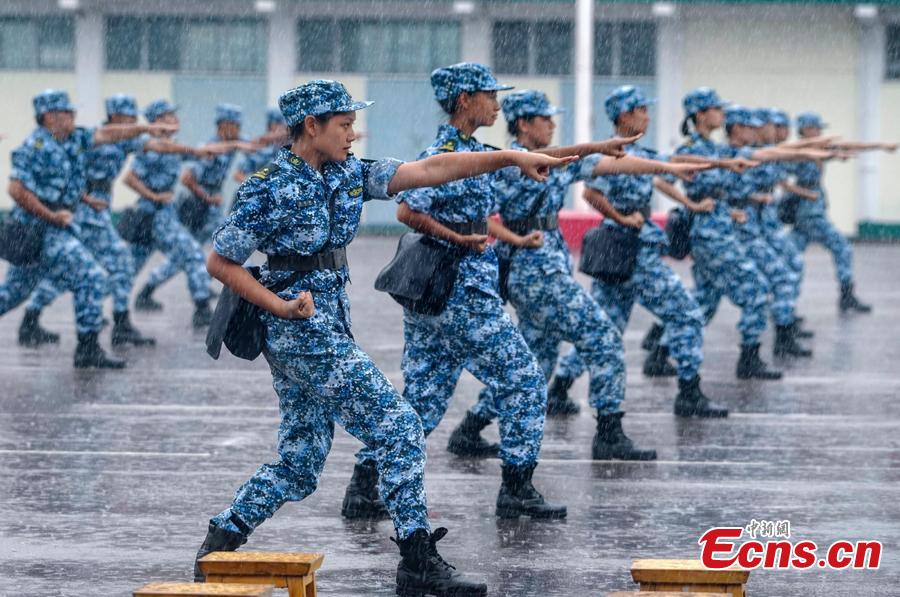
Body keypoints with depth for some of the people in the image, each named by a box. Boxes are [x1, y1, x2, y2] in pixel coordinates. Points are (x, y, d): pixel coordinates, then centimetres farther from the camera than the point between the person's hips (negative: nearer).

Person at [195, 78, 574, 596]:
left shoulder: (350, 174, 9)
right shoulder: (269, 189, -11)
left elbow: (429, 171, 1)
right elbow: (220, 262, -6)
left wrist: (511, 157, -8)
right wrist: (280, 306, -15)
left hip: (330, 328, 8)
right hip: (302, 333, -8)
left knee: (300, 465, 12)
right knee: (399, 427, -9)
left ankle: (218, 546, 21)